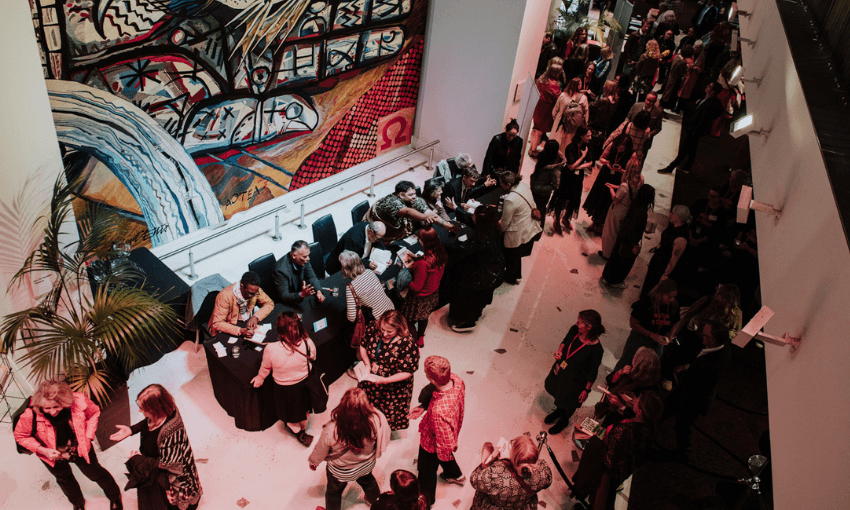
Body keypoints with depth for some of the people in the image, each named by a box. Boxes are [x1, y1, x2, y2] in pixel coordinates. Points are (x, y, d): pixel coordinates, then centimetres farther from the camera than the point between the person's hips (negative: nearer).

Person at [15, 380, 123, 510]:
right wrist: (43, 450, -26)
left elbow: (94, 413, -12)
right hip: (52, 455, 1)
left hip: (80, 448, -1)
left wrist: (88, 437, -17)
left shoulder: (79, 402, -35)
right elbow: (20, 436, -17)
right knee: (64, 479, 29)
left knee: (95, 472, 22)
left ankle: (114, 495, 52)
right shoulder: (31, 415, -37)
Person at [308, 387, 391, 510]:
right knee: (367, 480, 37)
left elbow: (320, 451, -19)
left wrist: (313, 461, 5)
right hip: (367, 465, 3)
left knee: (334, 491, 31)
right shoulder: (376, 420, -38)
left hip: (340, 471, -3)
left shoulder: (331, 431, -41)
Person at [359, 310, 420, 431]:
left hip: (393, 386, -4)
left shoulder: (406, 343, -33)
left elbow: (407, 372, -24)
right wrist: (367, 364, -14)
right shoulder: (374, 328, -20)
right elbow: (363, 345, 0)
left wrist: (384, 380, -30)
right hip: (371, 379, 5)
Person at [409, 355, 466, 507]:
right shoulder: (456, 379, -29)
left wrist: (444, 457, -13)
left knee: (426, 472, 27)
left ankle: (425, 501, 57)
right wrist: (423, 406, -10)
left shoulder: (439, 411, -50)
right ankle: (455, 475, 70)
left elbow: (445, 442, -32)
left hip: (432, 444, -6)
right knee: (444, 455, 39)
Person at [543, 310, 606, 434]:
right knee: (559, 393, 33)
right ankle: (559, 410, 66)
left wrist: (586, 390, -11)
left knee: (569, 403, 24)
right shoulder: (574, 331, -22)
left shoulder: (596, 349, -36)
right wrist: (559, 350, -15)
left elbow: (592, 372, -21)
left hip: (575, 380, -5)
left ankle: (564, 420, 57)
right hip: (560, 370, 5)